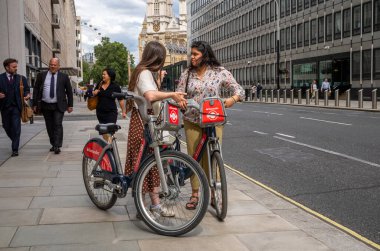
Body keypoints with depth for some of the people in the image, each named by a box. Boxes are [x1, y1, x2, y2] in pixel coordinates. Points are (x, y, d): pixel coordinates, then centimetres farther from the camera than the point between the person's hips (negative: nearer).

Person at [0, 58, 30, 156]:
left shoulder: (21, 78, 6)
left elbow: (26, 90, 9)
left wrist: (27, 95, -12)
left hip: (16, 106, -1)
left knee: (16, 128, -7)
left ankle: (15, 149, -2)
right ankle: (15, 143, 36)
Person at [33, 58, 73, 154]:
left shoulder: (64, 77, 2)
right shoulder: (41, 75, 6)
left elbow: (69, 91, 6)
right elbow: (36, 90, 7)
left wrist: (70, 105, 3)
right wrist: (35, 104, 3)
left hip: (58, 106, -2)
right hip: (45, 106, 3)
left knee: (58, 125, -9)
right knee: (49, 127, 9)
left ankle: (57, 146, -9)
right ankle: (53, 144, 21)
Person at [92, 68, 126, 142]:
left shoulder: (115, 86, -6)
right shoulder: (99, 85, 7)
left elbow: (120, 100, -4)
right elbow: (94, 94, 23)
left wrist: (123, 111, -6)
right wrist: (94, 93, -1)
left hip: (111, 112, -5)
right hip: (100, 112, 5)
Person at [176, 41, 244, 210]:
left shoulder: (220, 72, -1)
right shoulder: (187, 74, 6)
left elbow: (239, 89, 0)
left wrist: (233, 98, -22)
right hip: (192, 121, 2)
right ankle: (194, 194, 16)